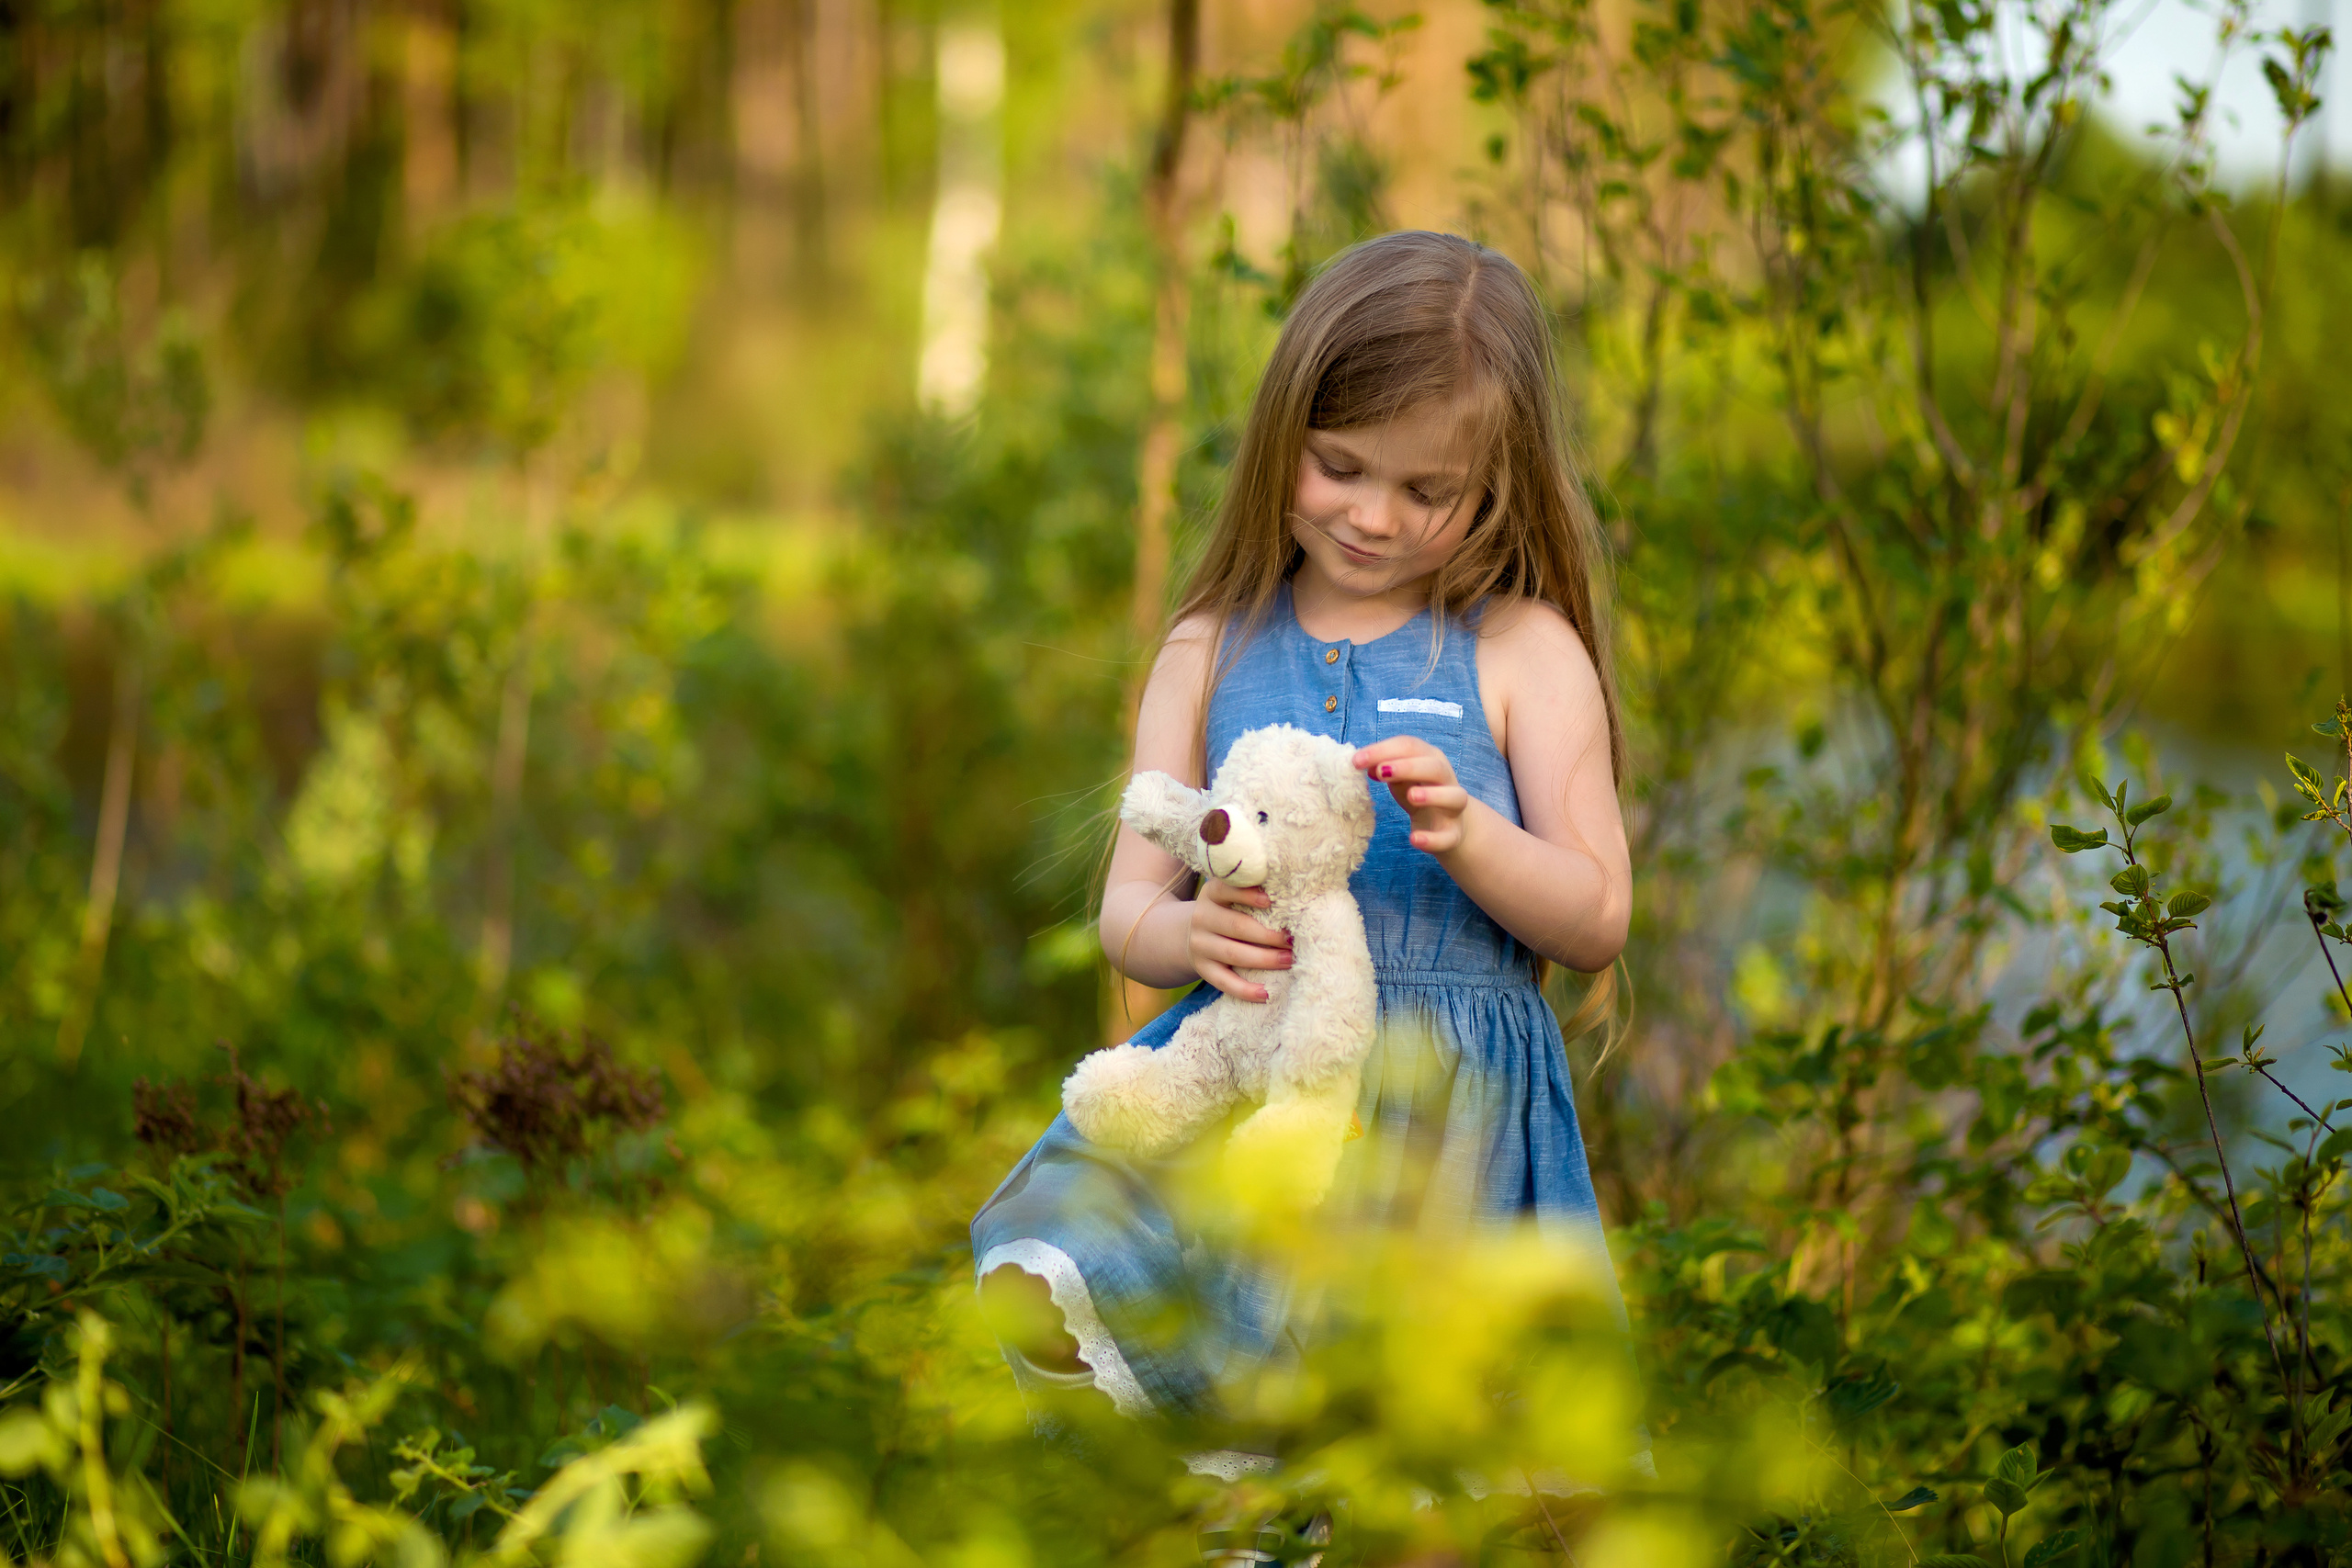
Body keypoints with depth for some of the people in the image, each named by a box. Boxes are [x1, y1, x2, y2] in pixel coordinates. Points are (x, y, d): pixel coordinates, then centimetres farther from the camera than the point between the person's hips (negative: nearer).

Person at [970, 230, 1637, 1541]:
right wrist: (1195, 933, -11)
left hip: (1454, 1061, -3)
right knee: (1044, 1294, -24)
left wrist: (1466, 836, -14)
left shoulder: (1525, 652, 9)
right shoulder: (1212, 653, 16)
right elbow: (1128, 905, 13)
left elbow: (1598, 919, 6)